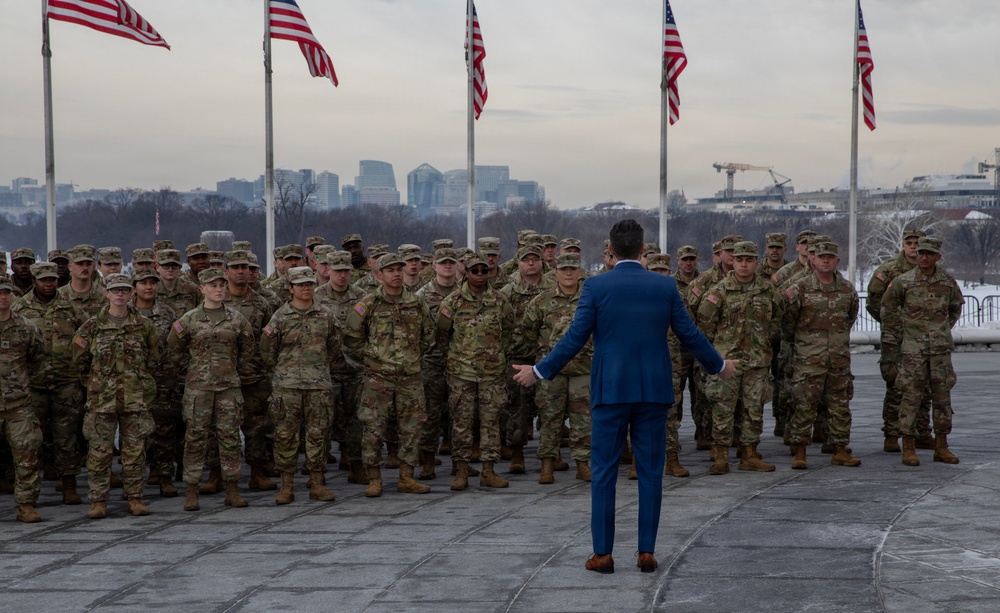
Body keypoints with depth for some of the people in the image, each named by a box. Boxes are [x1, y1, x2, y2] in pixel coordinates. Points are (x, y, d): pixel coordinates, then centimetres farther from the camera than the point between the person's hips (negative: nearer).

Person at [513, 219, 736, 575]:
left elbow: (575, 338, -6)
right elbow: (689, 335, 6)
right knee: (651, 472, 8)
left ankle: (603, 554, 6)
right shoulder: (665, 286, 1)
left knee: (604, 473, 5)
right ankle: (647, 552, 9)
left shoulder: (596, 286, -5)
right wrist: (718, 366, 22)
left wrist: (539, 371, 6)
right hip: (654, 391, 2)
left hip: (609, 390, -2)